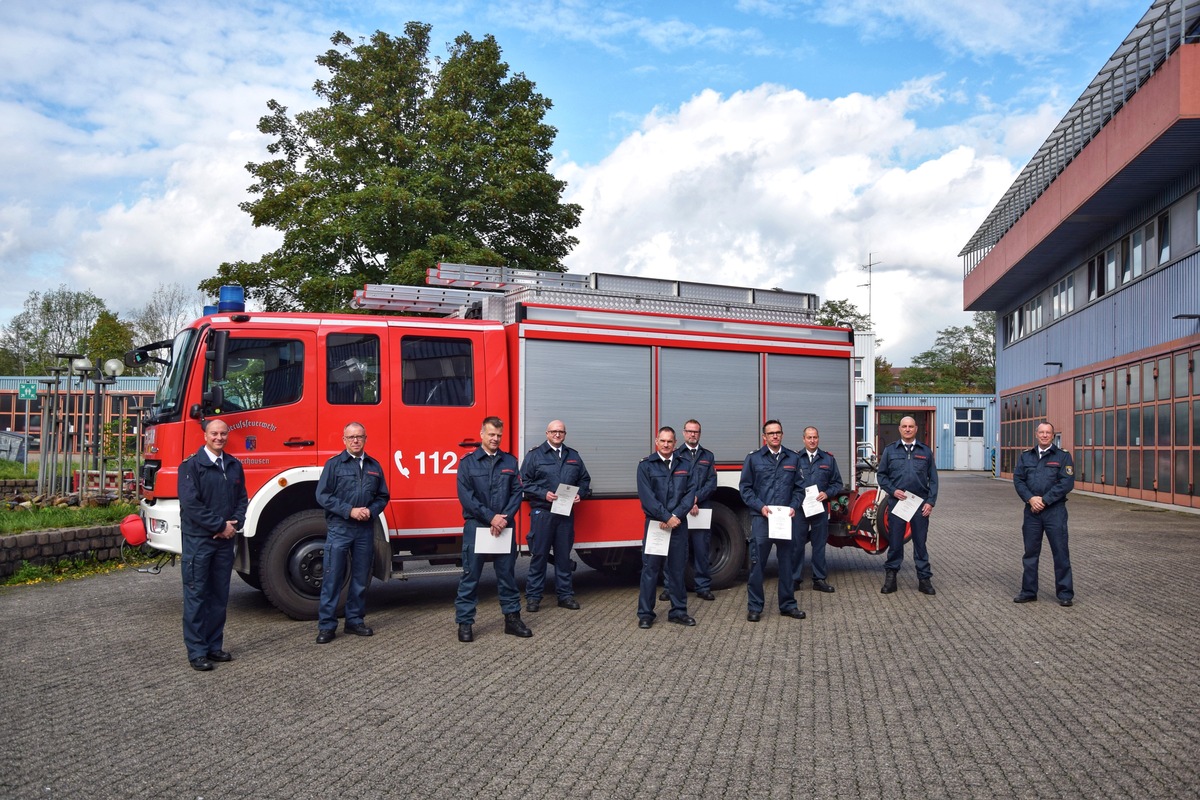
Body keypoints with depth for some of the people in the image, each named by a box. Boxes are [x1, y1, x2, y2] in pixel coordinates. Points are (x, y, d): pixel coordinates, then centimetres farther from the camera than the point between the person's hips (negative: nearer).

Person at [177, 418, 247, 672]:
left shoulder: (234, 465, 10)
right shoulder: (191, 465, -8)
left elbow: (242, 498, 13)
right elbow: (190, 504, -15)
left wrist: (235, 524, -4)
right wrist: (220, 525, -14)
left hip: (225, 539, 6)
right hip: (198, 539, -6)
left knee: (220, 595, 11)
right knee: (196, 595, -1)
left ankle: (214, 645, 20)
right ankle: (197, 652, 4)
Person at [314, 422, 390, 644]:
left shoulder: (374, 466, 11)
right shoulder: (334, 464, 0)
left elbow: (382, 497, 14)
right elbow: (323, 495, -6)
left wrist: (371, 511, -6)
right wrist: (350, 510, -14)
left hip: (365, 530, 4)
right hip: (339, 528, -4)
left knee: (361, 579, 9)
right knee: (333, 578, -3)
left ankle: (355, 621, 21)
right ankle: (326, 625, 4)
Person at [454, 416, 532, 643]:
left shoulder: (510, 461, 9)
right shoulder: (468, 462, 0)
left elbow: (517, 492, 4)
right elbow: (465, 496, -8)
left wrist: (504, 518, -10)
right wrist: (491, 517, -14)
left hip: (504, 528, 3)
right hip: (476, 526, -3)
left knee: (507, 574, 9)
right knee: (470, 575, 1)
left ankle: (512, 618, 19)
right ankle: (465, 622, 8)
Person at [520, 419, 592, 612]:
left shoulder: (573, 456, 14)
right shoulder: (535, 455, 0)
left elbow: (584, 479, 18)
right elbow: (524, 482, -4)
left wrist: (580, 494, -1)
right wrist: (543, 494, -15)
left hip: (566, 513, 4)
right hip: (542, 512, -4)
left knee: (564, 555, 9)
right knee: (539, 555, -1)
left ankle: (565, 594, 18)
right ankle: (533, 596, 7)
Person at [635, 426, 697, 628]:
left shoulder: (684, 466, 9)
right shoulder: (645, 465, -1)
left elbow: (690, 493, 2)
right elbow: (646, 496, -10)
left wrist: (676, 516, -12)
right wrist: (666, 517, -15)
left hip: (679, 524, 3)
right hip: (654, 524, -3)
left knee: (677, 569, 9)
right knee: (650, 568, 0)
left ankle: (678, 611, 18)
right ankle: (645, 613, 7)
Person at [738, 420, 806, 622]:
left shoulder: (792, 459, 10)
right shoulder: (754, 458, 3)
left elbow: (798, 488, 13)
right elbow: (745, 488, 2)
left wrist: (794, 506, -4)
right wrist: (760, 506, -11)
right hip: (760, 518, -2)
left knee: (786, 561, 10)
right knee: (757, 563, -1)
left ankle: (788, 604, 21)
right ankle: (754, 607, 7)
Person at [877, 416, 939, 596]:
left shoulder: (925, 451, 7)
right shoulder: (890, 450, 6)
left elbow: (933, 478, 7)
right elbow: (881, 475, 7)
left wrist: (930, 501, -2)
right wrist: (893, 491, -8)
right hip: (896, 502, 0)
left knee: (920, 542, 6)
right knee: (895, 541, 4)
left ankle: (924, 579, 12)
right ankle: (890, 576, 14)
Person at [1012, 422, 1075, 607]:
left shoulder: (1063, 456, 0)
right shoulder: (1026, 456, 11)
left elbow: (1067, 483, -9)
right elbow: (1018, 479, 5)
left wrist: (1044, 500, -14)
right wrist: (1031, 498, -11)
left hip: (1055, 510, -3)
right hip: (1032, 510, 4)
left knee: (1060, 552, 0)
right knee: (1030, 552, 9)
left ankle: (1065, 593, 10)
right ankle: (1029, 591, 18)